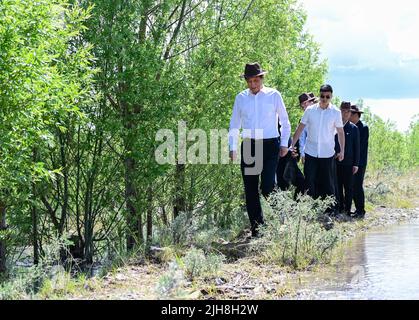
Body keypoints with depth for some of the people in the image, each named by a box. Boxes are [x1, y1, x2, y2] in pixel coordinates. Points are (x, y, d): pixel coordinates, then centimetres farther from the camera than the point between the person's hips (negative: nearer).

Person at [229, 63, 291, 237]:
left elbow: (285, 122, 10)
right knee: (250, 190, 2)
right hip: (248, 145, 3)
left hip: (270, 145, -3)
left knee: (267, 186, -15)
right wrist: (232, 147, 9)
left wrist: (284, 144, 4)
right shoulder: (241, 98, 8)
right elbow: (234, 125, 16)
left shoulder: (274, 95, 2)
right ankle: (256, 228, 10)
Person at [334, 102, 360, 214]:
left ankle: (347, 209, 6)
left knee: (348, 187, 1)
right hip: (336, 162, 1)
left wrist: (356, 164, -2)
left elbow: (356, 147, 3)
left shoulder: (354, 128, 3)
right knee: (338, 187, 6)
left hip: (348, 163, -1)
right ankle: (340, 208, 14)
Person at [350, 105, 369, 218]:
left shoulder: (363, 127, -10)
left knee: (357, 186, -6)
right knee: (352, 186, 9)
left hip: (359, 162, -7)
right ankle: (358, 209, 16)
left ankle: (361, 211, -1)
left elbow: (360, 146, -16)